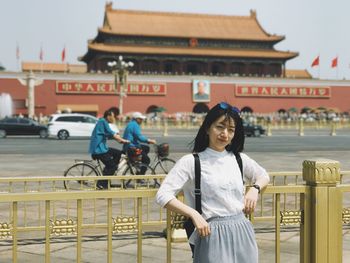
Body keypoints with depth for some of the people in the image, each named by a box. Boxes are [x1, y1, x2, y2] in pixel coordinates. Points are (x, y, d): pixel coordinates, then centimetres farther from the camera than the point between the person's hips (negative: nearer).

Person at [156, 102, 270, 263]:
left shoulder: (239, 159, 9)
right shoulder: (191, 162, -5)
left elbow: (263, 176, 26)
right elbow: (163, 195, -11)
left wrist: (254, 189, 5)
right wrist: (194, 215, -19)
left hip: (242, 232, 5)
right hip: (213, 234, -4)